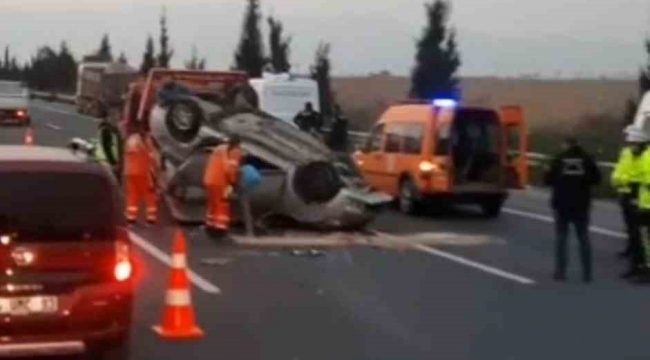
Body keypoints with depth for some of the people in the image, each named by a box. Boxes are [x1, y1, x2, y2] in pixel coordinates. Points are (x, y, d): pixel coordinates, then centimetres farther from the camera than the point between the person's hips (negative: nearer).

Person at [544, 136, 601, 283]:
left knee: (561, 237, 6)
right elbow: (596, 179, 0)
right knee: (583, 238, 9)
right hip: (581, 204, 2)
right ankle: (587, 273, 6)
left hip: (562, 204, -2)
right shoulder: (587, 159, -2)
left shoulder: (559, 159, -8)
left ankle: (561, 272, 3)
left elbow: (548, 180, -8)